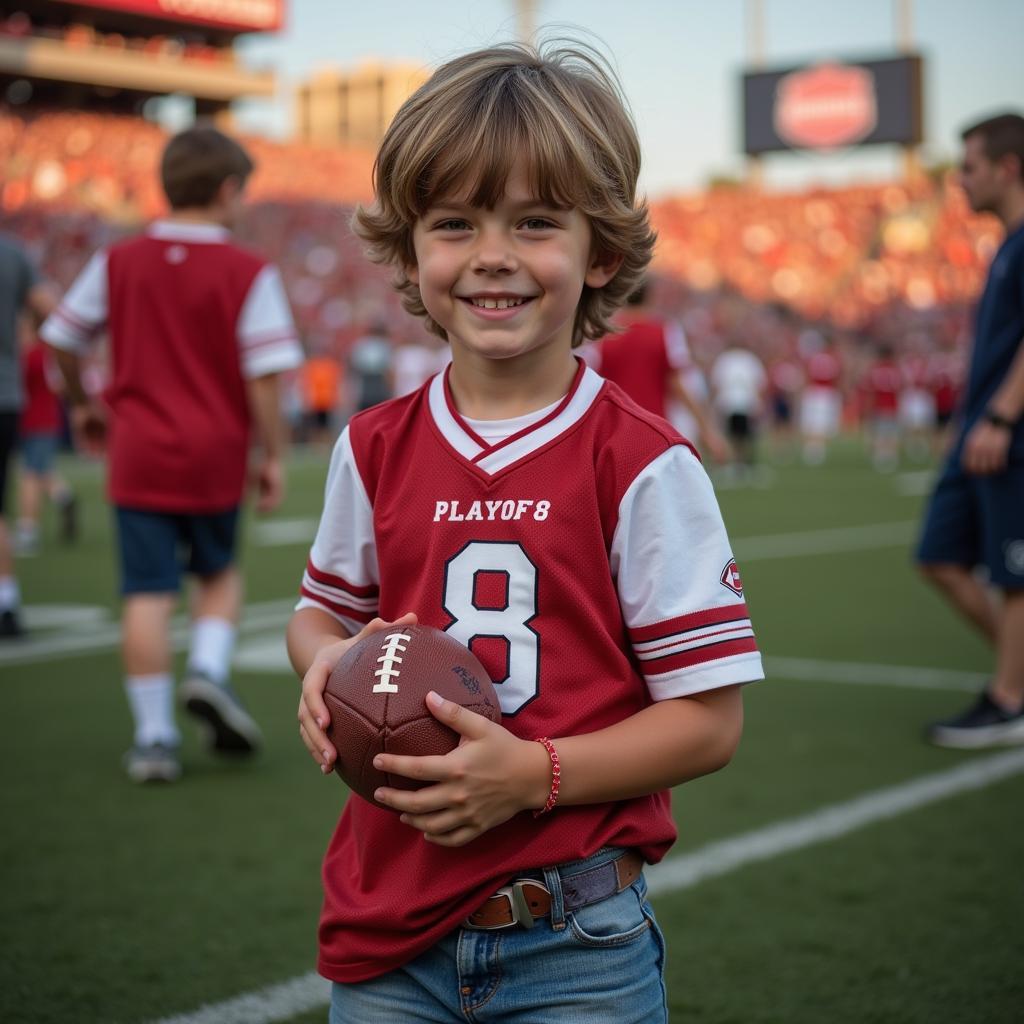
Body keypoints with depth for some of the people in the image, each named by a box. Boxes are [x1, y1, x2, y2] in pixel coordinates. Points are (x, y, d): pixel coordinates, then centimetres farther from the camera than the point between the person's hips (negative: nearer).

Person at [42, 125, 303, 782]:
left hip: (138, 455, 2)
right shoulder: (249, 273, -7)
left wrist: (84, 404, 25)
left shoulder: (118, 262, 3)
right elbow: (264, 374, -11)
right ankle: (210, 671, -1)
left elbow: (62, 338, 9)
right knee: (221, 573, 21)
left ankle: (154, 736, 4)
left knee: (148, 594, 3)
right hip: (215, 455, -1)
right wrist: (272, 456, -2)